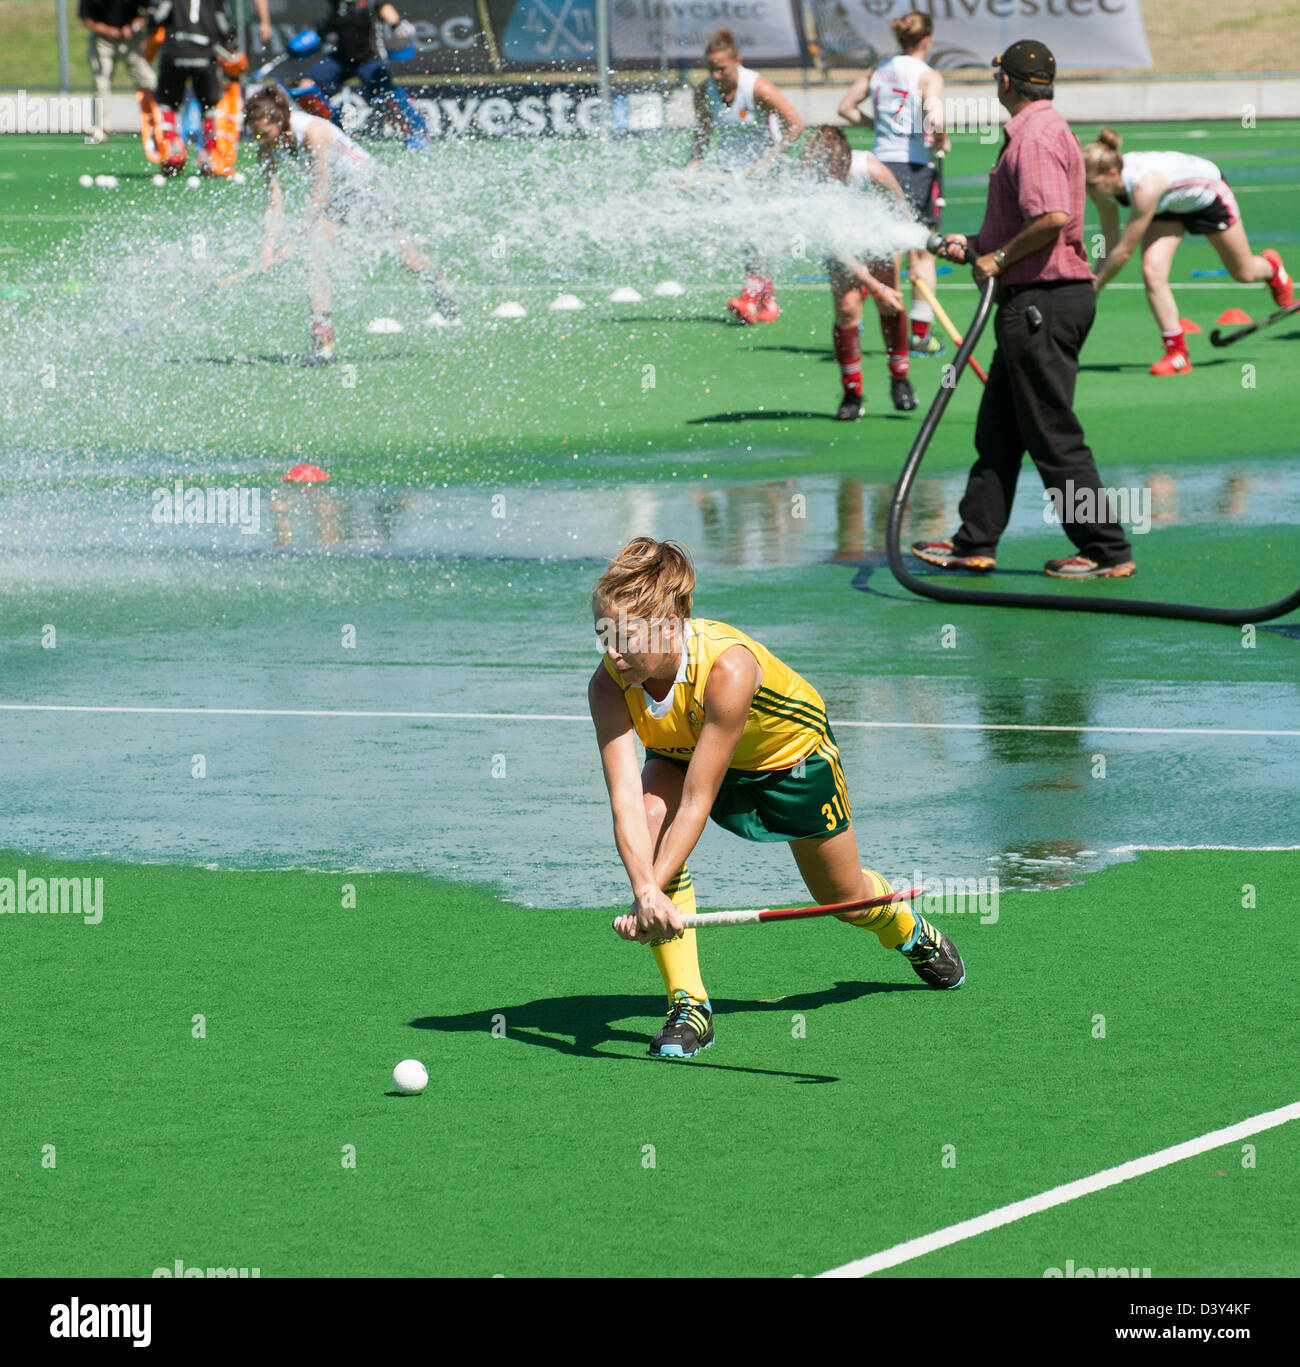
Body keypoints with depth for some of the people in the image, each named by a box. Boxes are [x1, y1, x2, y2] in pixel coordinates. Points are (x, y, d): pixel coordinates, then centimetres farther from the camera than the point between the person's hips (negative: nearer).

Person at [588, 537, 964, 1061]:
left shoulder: (727, 669, -46)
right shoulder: (609, 685, -33)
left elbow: (697, 802, -43)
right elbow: (626, 800, -40)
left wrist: (653, 889, -49)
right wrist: (645, 892, -54)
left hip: (791, 751, -3)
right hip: (682, 753, 3)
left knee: (845, 898, 14)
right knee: (653, 821, -31)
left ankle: (911, 933, 54)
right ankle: (688, 1006, -22)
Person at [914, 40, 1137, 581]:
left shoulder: (1035, 137, -17)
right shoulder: (1040, 131, 17)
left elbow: (1052, 218, -29)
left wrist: (999, 259, -18)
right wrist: (974, 245, 19)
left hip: (1042, 302, -11)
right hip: (1036, 300, 11)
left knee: (1053, 436, -6)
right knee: (998, 430, 16)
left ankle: (1107, 551, -3)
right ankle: (974, 543, 23)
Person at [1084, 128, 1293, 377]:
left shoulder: (1145, 187, -47)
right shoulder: (1101, 188, -26)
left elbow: (1124, 251, -39)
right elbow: (1110, 245, -13)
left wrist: (1092, 289, -31)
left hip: (1207, 195, -5)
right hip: (1169, 206, 5)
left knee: (1243, 274, 15)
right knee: (1152, 272, -16)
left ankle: (1271, 267, 52)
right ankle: (1177, 353, -5)